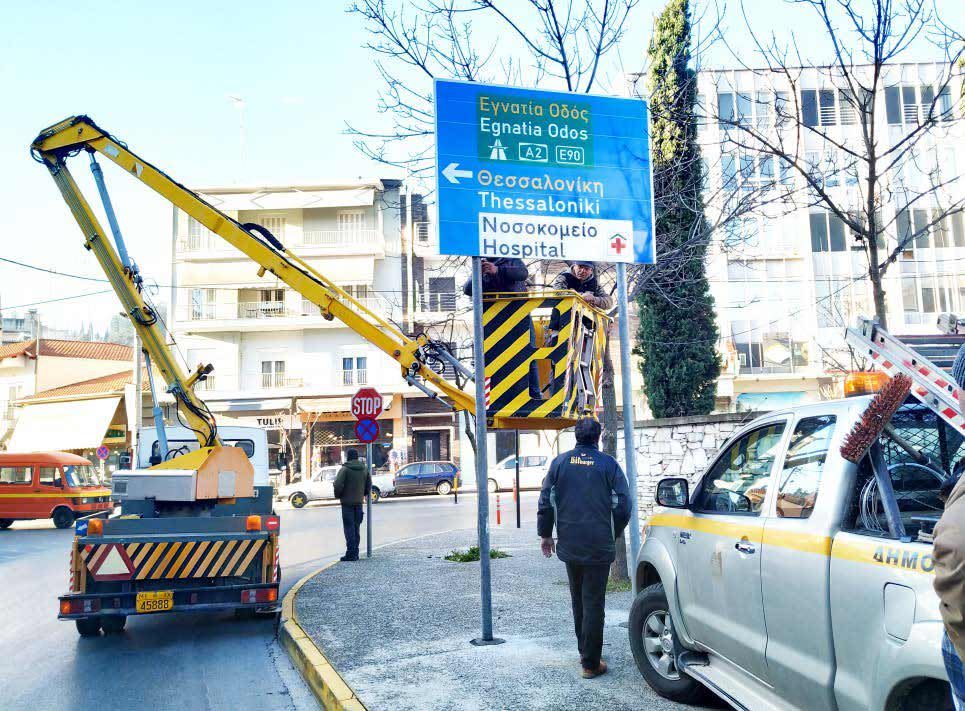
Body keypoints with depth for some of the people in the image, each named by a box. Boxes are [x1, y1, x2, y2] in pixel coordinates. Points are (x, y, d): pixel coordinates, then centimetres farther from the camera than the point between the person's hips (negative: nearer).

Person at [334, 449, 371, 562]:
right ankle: (355, 553, 16)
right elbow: (369, 485, 8)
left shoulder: (345, 469, -12)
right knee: (357, 527, 13)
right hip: (359, 502, 5)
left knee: (349, 527, -2)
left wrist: (338, 495, -1)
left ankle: (351, 553, -5)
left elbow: (338, 485, -18)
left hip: (347, 502, -5)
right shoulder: (365, 469, 6)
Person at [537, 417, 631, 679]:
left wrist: (545, 534, 11)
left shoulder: (560, 462, 1)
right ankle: (591, 663, 5)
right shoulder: (608, 464, -5)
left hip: (569, 545, 3)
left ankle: (584, 651, 31)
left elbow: (545, 501, 1)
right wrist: (614, 533, 10)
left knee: (578, 600, 19)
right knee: (593, 603, 2)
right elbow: (623, 504, -6)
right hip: (599, 546, -3)